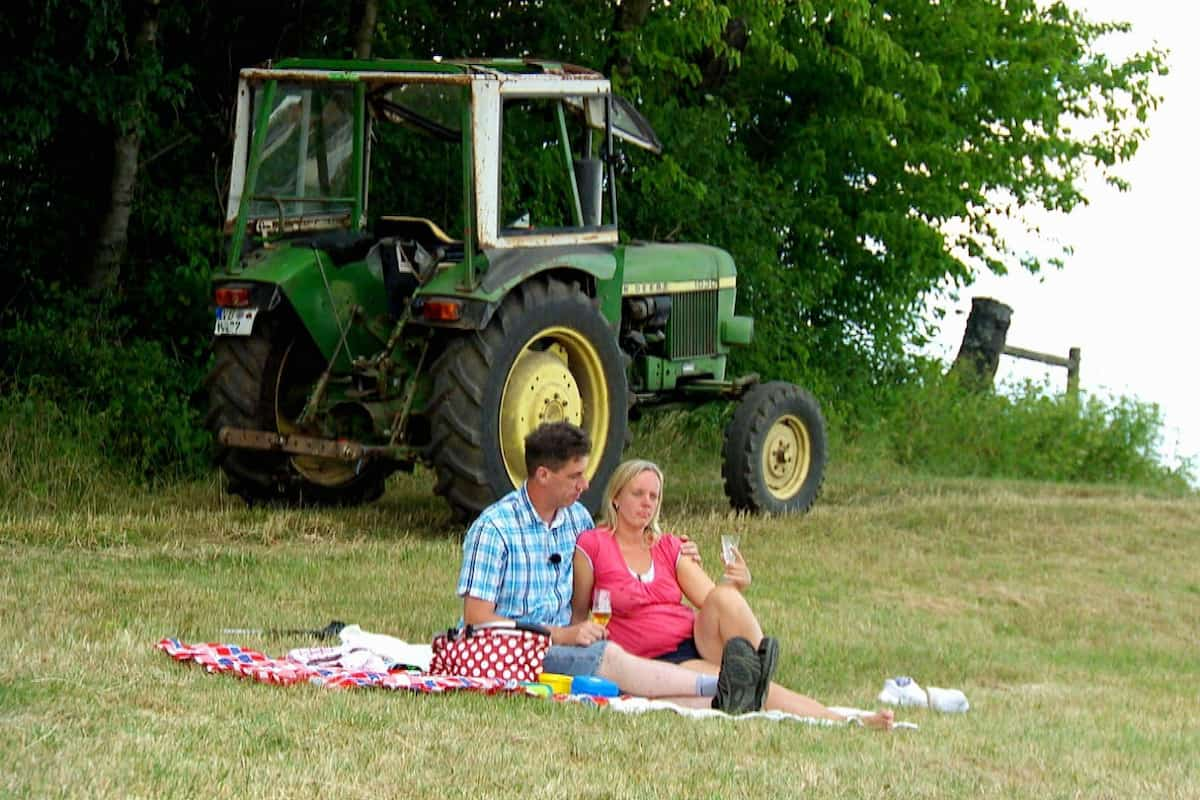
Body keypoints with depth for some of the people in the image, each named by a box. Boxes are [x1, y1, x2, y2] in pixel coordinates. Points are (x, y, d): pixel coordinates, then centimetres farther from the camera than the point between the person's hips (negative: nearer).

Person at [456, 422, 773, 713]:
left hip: (561, 646, 6)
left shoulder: (578, 519, 12)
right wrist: (561, 635, -18)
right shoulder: (494, 529, -9)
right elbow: (477, 617, -14)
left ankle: (718, 700, -50)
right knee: (608, 658, -30)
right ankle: (719, 688, -43)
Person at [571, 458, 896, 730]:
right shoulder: (592, 545, 3)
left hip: (701, 642, 5)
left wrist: (737, 585, -14)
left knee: (722, 596, -29)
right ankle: (837, 721, -40)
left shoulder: (669, 548, 17)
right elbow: (577, 615, 5)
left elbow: (711, 600, 7)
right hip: (658, 663, -5)